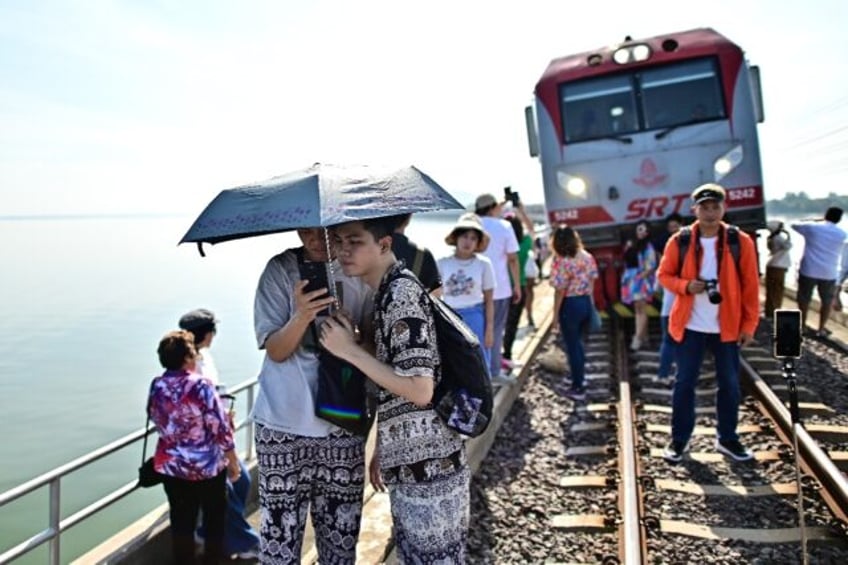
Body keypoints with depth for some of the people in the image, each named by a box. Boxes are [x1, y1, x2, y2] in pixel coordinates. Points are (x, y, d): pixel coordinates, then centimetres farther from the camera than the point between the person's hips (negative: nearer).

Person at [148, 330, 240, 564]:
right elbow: (220, 429, -17)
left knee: (181, 521, 15)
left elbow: (158, 421, 11)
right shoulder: (201, 386, -20)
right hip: (208, 466, -4)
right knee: (214, 519, 14)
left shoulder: (156, 387, -5)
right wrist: (233, 462, -6)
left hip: (171, 466, 4)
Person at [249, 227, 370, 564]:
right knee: (281, 531, 6)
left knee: (341, 534, 12)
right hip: (285, 426, -2)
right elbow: (275, 351, -10)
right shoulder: (280, 270, -6)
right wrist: (302, 315, -30)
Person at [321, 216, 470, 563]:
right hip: (408, 463, 9)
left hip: (428, 464, -9)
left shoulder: (402, 293, -17)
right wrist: (382, 450, 20)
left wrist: (350, 351, -17)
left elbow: (419, 389, -23)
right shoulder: (387, 293, 11)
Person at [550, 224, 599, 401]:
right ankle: (579, 379, 36)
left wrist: (555, 315, -10)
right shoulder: (587, 257, 4)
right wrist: (588, 299, 19)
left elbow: (560, 291, -16)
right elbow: (592, 282, 8)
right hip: (586, 302, 7)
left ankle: (578, 388, 13)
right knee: (577, 343, 23)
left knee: (572, 346, 5)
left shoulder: (561, 261, -16)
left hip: (570, 305, -7)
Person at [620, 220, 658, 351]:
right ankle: (643, 335, 21)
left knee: (640, 308, -10)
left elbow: (651, 266, -13)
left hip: (642, 280, -7)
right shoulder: (631, 244, 12)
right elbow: (626, 261, 19)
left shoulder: (648, 247, -7)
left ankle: (638, 337, -12)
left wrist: (640, 276, -18)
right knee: (637, 309, 12)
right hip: (631, 279, 7)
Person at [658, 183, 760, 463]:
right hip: (690, 326, -1)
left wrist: (749, 324, -2)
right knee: (684, 383, 6)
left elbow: (750, 286, 0)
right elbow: (664, 275, 3)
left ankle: (727, 439, 29)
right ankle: (679, 439, 20)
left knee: (729, 384, 11)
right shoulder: (679, 241, -4)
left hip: (728, 327, 1)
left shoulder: (741, 241, -4)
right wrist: (686, 286, -17)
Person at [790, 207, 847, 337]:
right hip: (829, 273, 1)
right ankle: (821, 329, 15)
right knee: (827, 301, 14)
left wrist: (814, 221, 16)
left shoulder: (812, 227, -5)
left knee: (804, 299, 13)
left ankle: (802, 325, 23)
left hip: (808, 270, -1)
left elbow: (793, 224, 11)